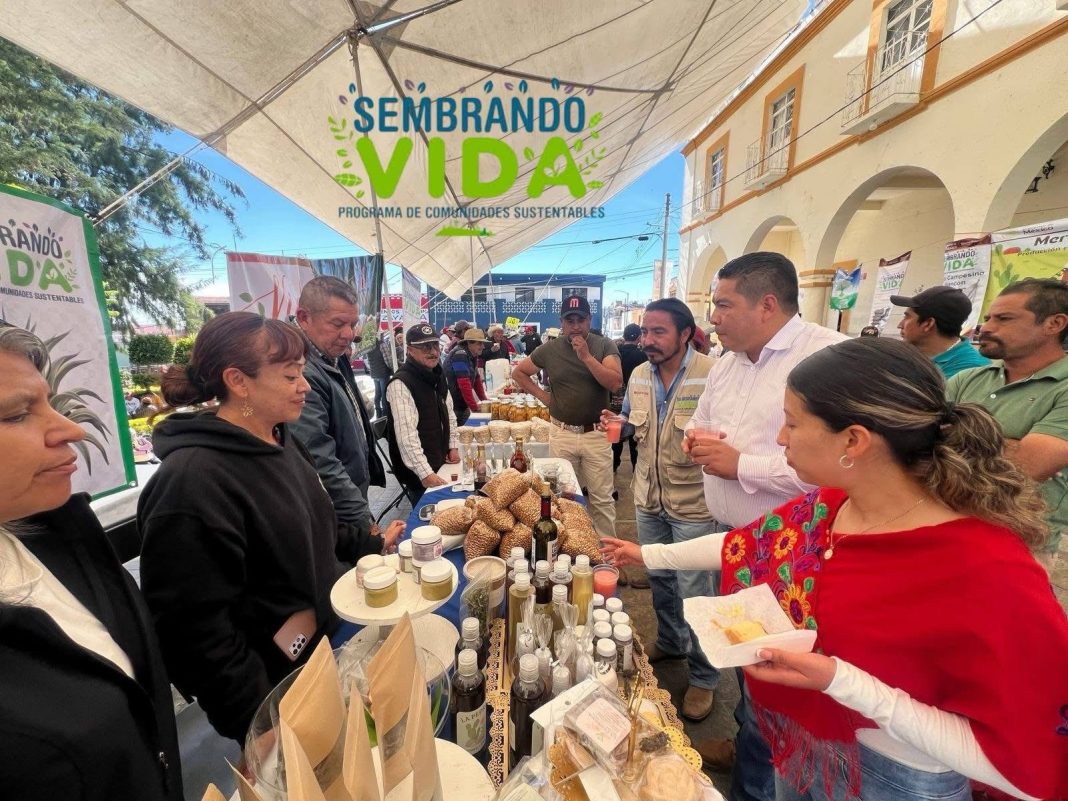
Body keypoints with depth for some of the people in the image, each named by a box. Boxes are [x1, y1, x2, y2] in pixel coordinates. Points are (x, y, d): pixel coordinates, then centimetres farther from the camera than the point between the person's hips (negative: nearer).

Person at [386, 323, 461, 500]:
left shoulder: (437, 375, 6)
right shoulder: (401, 384, -23)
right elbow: (406, 434, -28)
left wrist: (454, 445, 8)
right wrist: (425, 472, -30)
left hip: (441, 461, 8)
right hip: (418, 472, -8)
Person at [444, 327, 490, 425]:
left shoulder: (472, 356, 11)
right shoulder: (460, 355, -18)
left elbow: (477, 379, 20)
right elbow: (465, 385, -24)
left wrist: (484, 400, 19)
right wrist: (475, 408, -23)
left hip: (462, 405, 9)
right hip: (452, 407, -9)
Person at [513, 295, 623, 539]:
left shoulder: (605, 346, -3)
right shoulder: (549, 350, 2)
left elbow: (615, 383, -15)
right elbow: (518, 373, 13)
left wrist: (587, 356, -21)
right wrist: (543, 396, 3)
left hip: (596, 434, -1)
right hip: (561, 434, 2)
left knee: (602, 499, 8)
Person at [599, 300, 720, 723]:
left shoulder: (711, 375, -19)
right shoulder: (638, 375, 2)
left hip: (692, 503, -6)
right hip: (648, 498, 6)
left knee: (693, 592, 8)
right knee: (659, 578, 23)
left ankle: (703, 676, 32)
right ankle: (669, 641, 49)